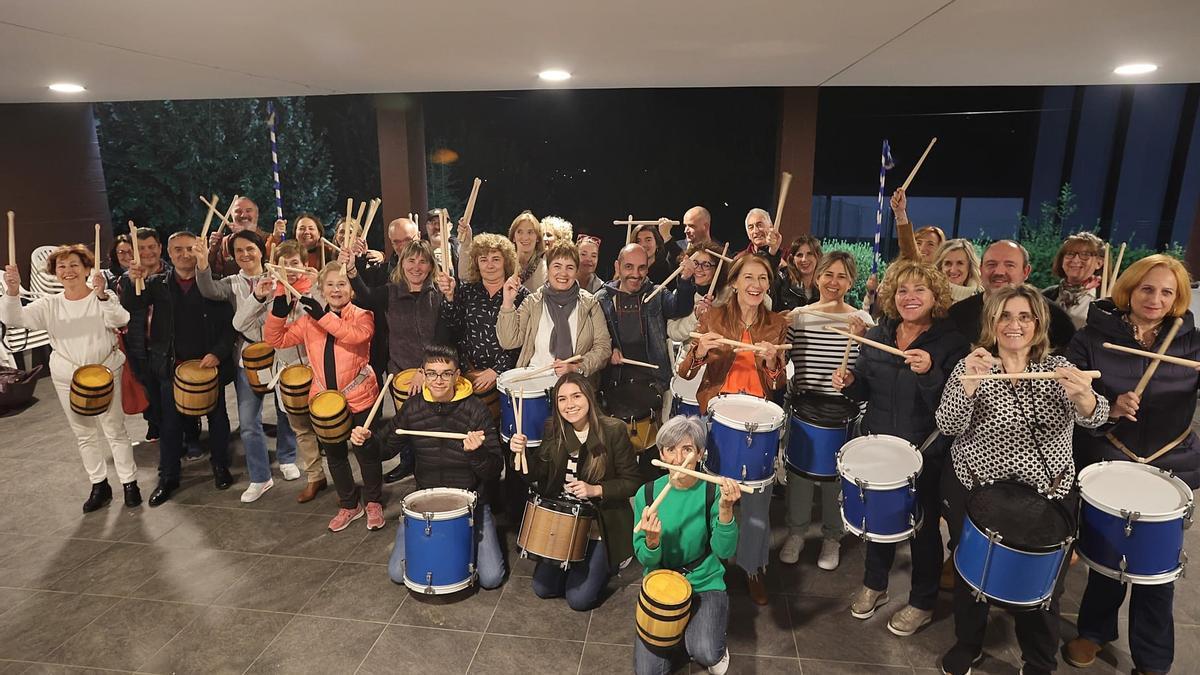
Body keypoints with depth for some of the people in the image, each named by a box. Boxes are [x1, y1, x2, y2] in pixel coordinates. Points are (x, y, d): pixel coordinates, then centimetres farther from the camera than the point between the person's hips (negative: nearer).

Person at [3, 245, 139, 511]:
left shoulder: (104, 297, -9)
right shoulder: (49, 304, -1)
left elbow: (120, 320, -28)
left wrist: (102, 296, -46)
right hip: (67, 379, 3)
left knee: (115, 430, 4)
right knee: (84, 434, 13)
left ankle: (129, 482, 17)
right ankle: (99, 485, 26)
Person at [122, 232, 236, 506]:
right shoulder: (157, 284, 3)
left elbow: (229, 323, -8)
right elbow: (131, 310, -5)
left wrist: (218, 353, -18)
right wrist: (131, 282, -19)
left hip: (210, 363, -2)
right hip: (171, 365, 2)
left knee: (217, 417, 12)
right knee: (171, 423, 11)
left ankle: (220, 466, 30)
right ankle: (168, 478, 23)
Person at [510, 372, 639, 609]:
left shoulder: (614, 431, -17)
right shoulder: (554, 429, -4)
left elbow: (631, 482, -12)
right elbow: (538, 475, -2)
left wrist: (596, 490, -25)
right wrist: (523, 452, -20)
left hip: (601, 525, -4)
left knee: (579, 599, -6)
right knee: (542, 588, 4)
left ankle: (607, 563, 21)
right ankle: (576, 563, 30)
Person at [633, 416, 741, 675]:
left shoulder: (712, 491, -13)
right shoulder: (648, 493, -9)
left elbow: (724, 551, -23)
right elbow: (645, 561, -8)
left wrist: (725, 509, -40)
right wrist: (651, 541, -31)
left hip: (705, 584, -2)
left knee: (705, 654, -27)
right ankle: (682, 636, 24)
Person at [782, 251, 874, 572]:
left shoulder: (862, 320, -3)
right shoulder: (798, 317, 0)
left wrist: (860, 339, -23)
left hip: (844, 411, -1)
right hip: (803, 407, 1)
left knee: (836, 474, 9)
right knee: (798, 470, 11)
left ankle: (832, 537, 30)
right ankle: (796, 532, 31)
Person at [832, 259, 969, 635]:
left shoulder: (951, 343, -13)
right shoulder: (878, 336, 1)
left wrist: (928, 373, -35)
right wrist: (849, 382, -12)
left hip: (926, 453, -4)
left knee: (924, 526, 12)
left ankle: (922, 604, 32)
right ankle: (874, 585, 41)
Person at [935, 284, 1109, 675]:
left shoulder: (1058, 368, -2)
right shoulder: (971, 366, -6)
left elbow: (1095, 417, -19)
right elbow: (948, 426, -19)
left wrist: (1083, 396, -42)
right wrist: (969, 383, -37)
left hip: (1048, 496, 1)